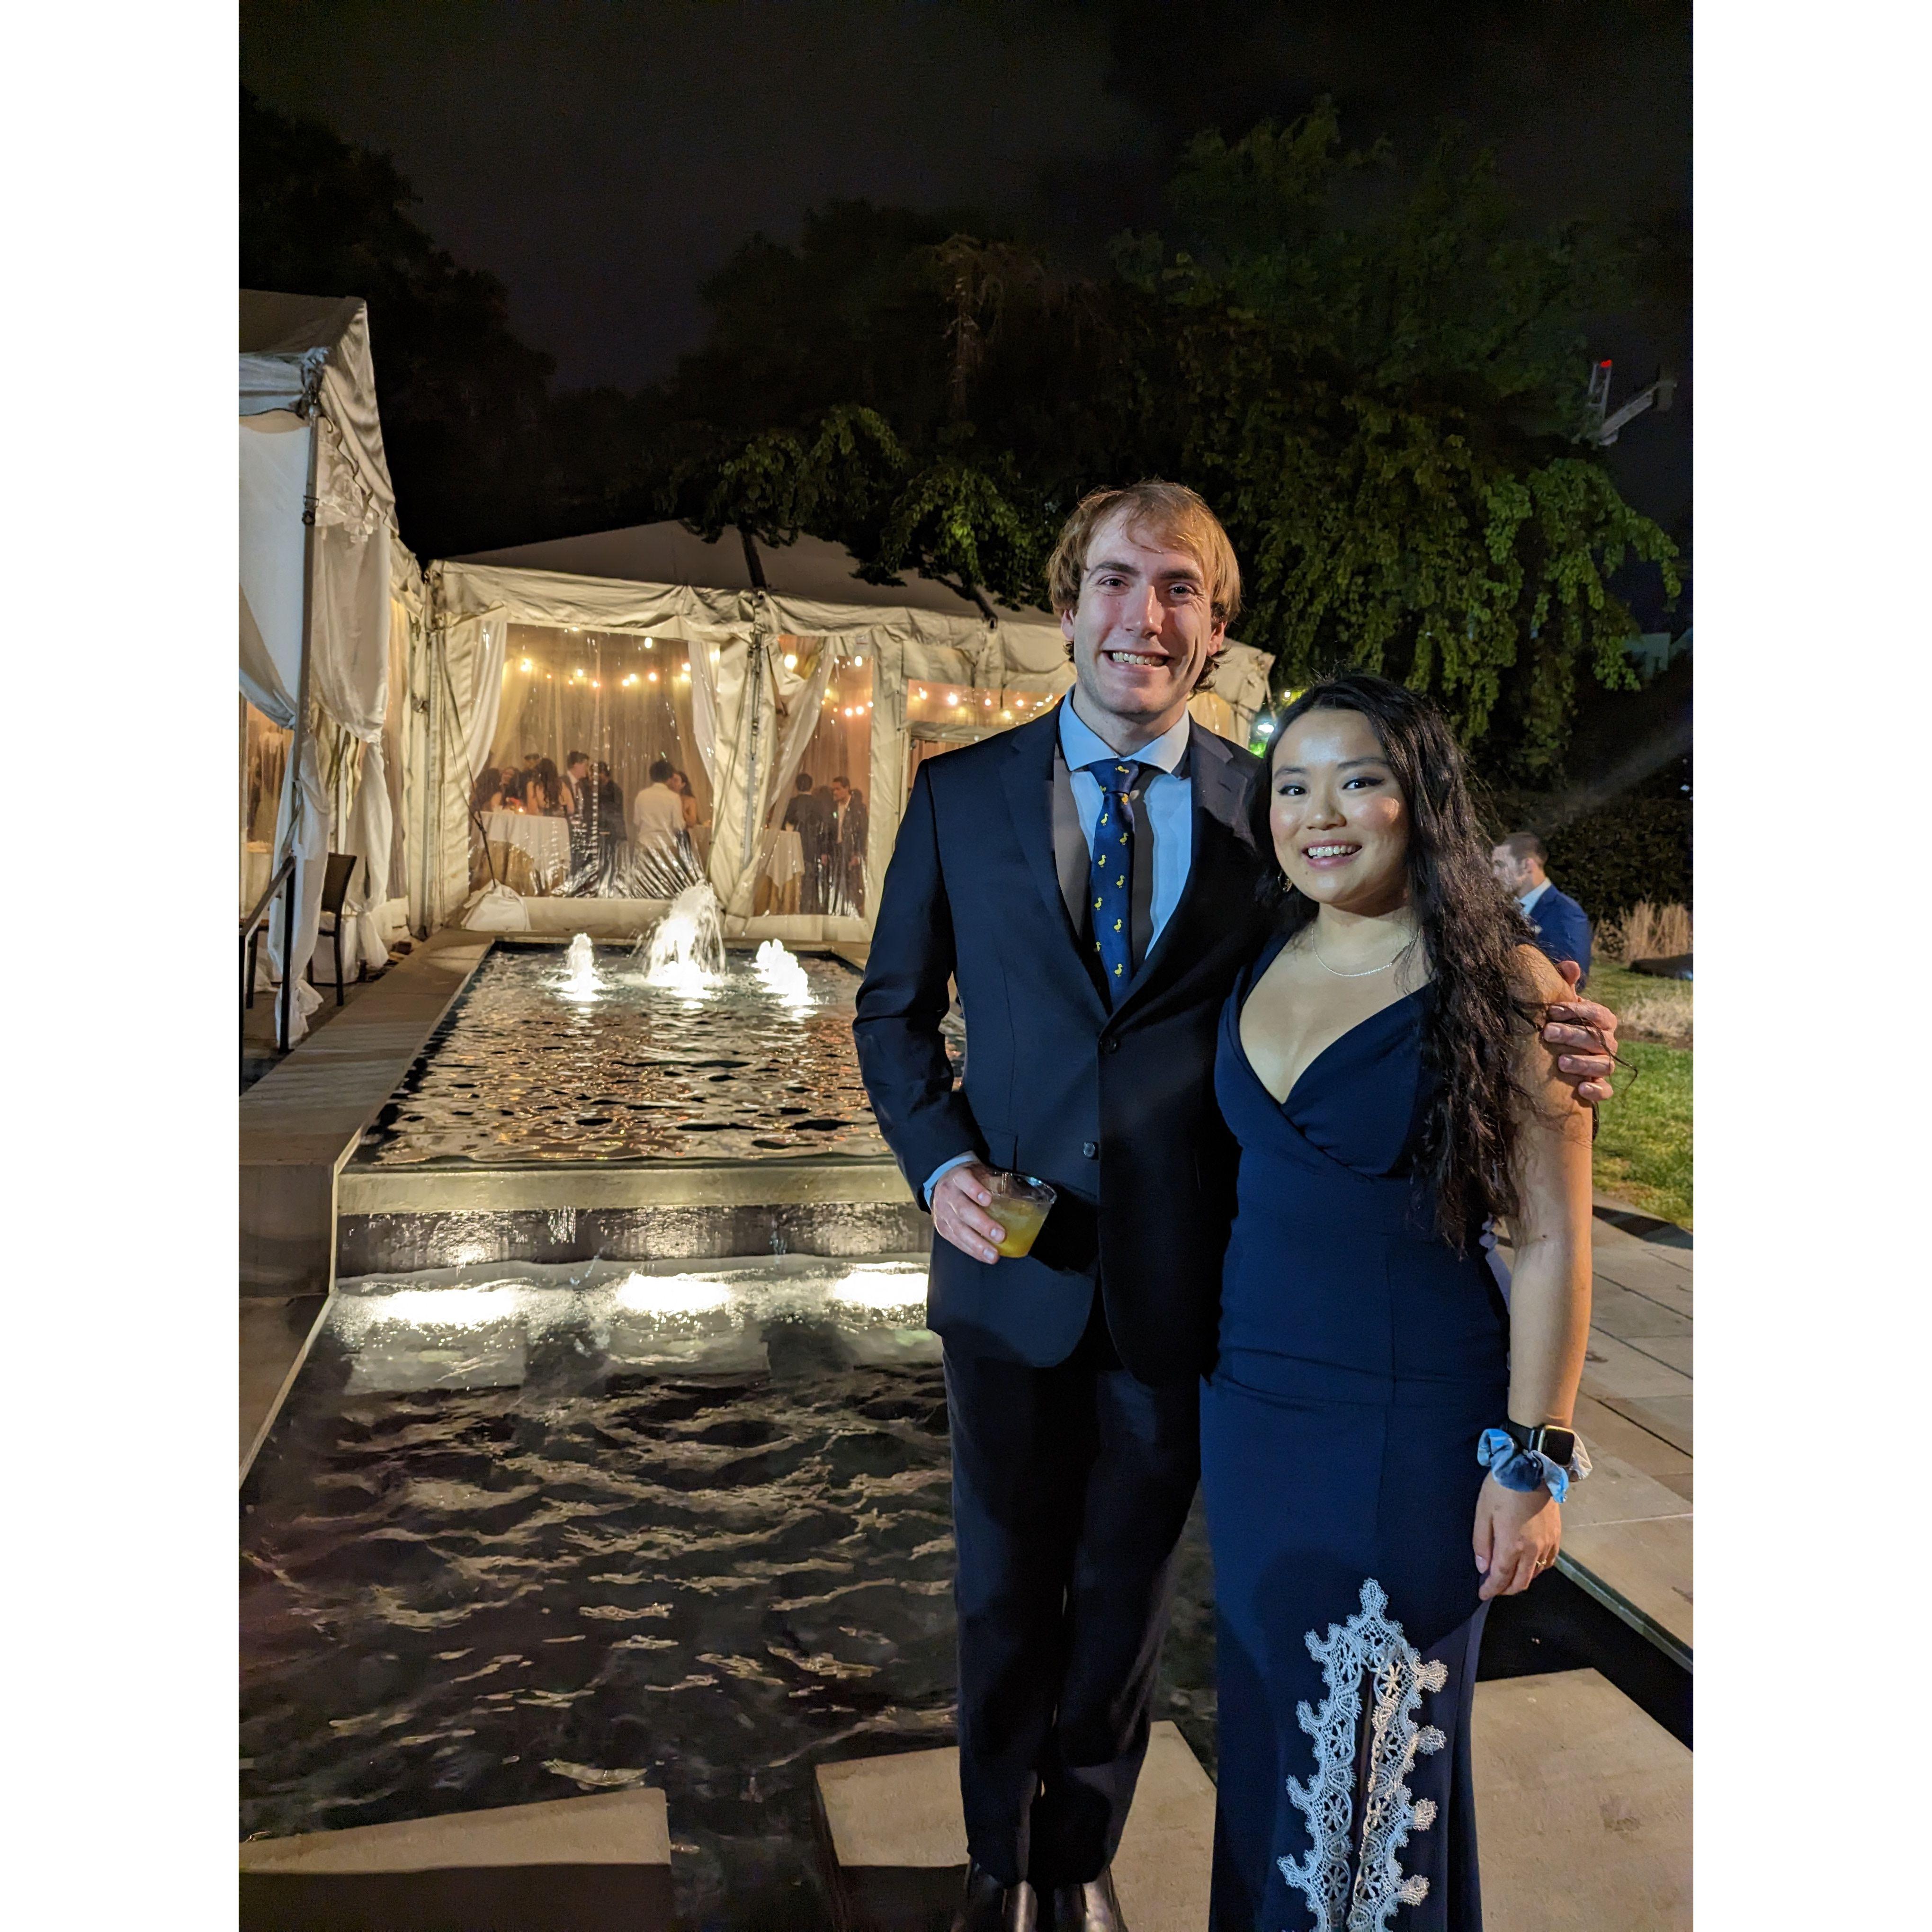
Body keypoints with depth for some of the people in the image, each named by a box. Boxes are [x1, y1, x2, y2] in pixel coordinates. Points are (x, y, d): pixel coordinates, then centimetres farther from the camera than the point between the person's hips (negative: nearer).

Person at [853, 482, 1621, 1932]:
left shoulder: (1270, 808, -4)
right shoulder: (961, 793, -2)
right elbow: (895, 1011, 5)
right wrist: (939, 1163, -11)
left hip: (1184, 1284, 0)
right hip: (1014, 1271, 0)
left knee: (1126, 1595, 20)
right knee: (1006, 1594, 19)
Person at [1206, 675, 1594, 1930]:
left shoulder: (1499, 979, -13)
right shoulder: (1264, 963, 3)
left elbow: (1554, 1238, -11)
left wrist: (1535, 1459, -11)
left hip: (1411, 1424, -5)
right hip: (1250, 1402, 5)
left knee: (1388, 1748, 14)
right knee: (1268, 1716, 22)